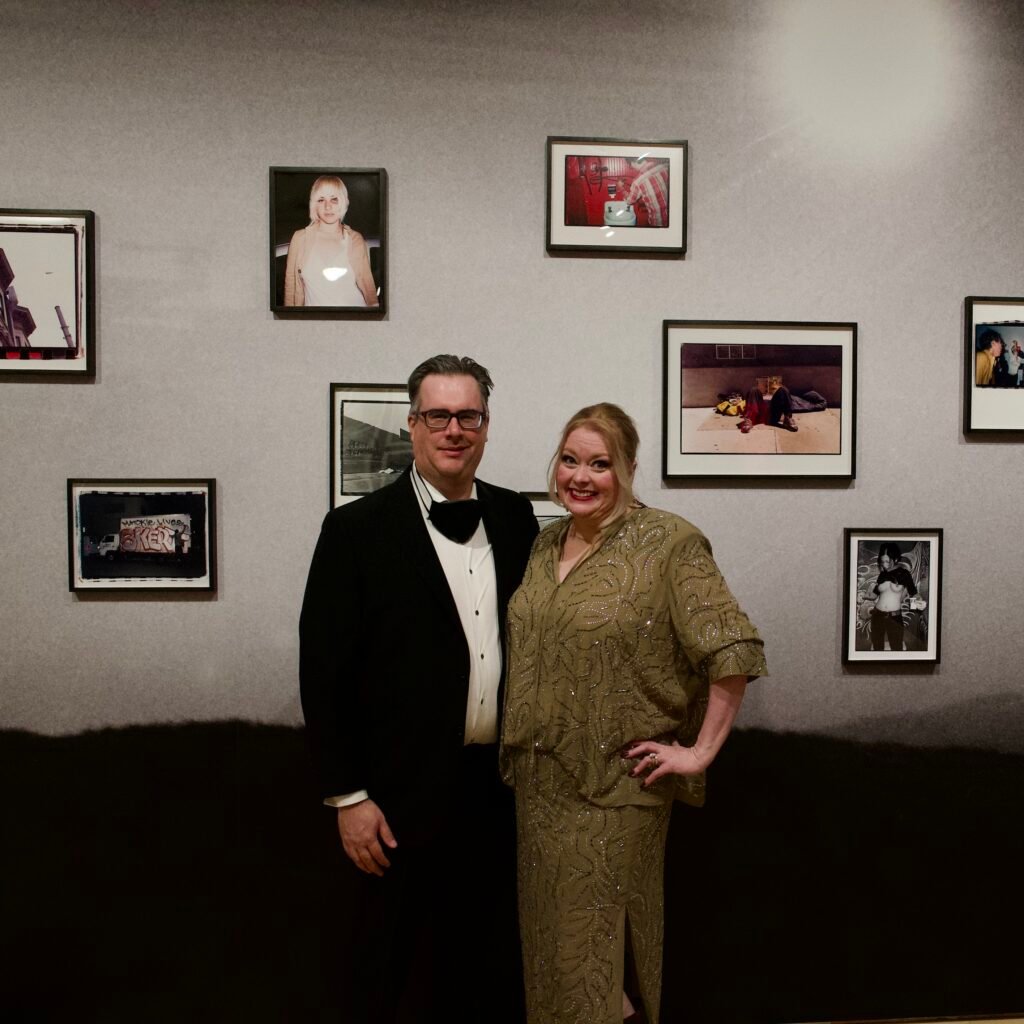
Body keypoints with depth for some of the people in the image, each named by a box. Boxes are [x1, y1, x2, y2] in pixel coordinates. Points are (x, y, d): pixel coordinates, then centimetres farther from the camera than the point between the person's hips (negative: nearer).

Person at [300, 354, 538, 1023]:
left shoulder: (517, 518, 4)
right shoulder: (358, 529, -8)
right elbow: (324, 671, -8)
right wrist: (348, 796, -9)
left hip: (504, 786, 4)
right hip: (405, 794, -3)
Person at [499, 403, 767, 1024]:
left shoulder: (668, 542, -13)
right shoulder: (547, 542, 7)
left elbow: (735, 650, -15)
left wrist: (700, 751, -14)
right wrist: (519, 748, 13)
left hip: (615, 786, -6)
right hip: (540, 780, 6)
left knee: (595, 948, 6)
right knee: (549, 936, 19)